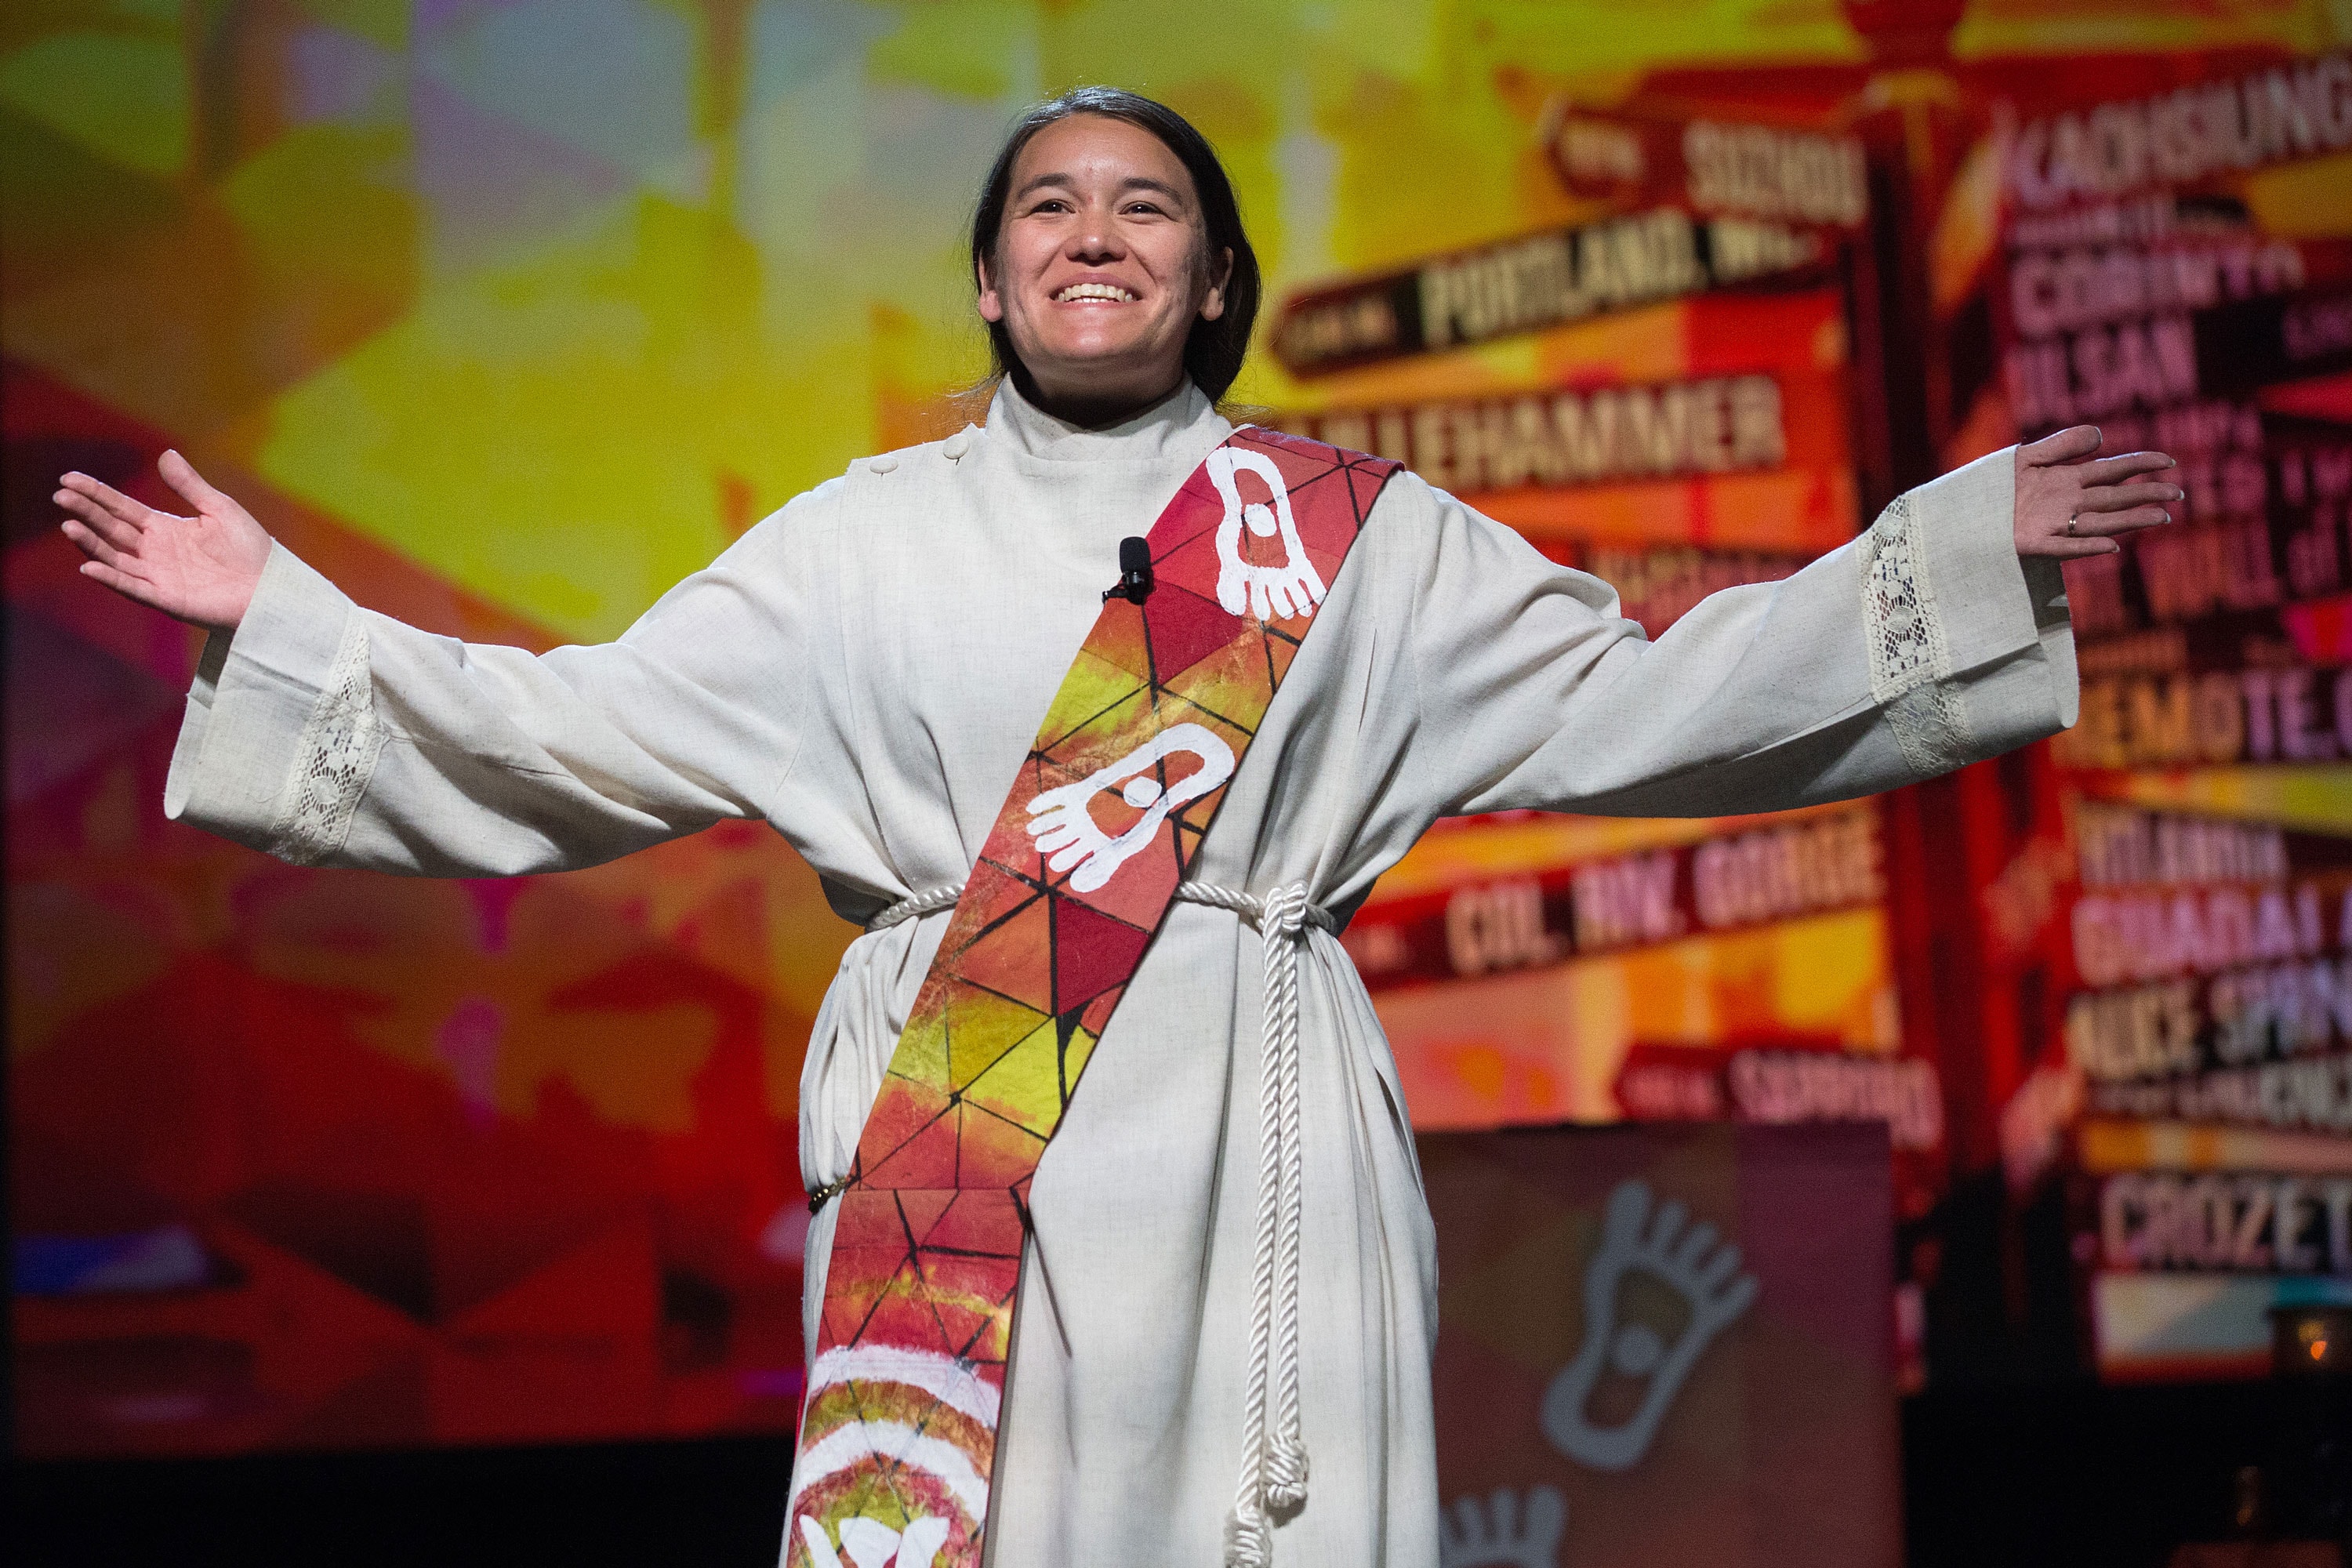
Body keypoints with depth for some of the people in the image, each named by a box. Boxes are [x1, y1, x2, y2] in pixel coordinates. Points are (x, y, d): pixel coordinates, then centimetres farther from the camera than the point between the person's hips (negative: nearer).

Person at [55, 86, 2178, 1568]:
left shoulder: (1360, 537, 14)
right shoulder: (866, 541, 15)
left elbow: (1630, 699, 13)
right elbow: (580, 731, 16)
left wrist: (1962, 555, 8)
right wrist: (274, 616, 11)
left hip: (1253, 1149, 0)